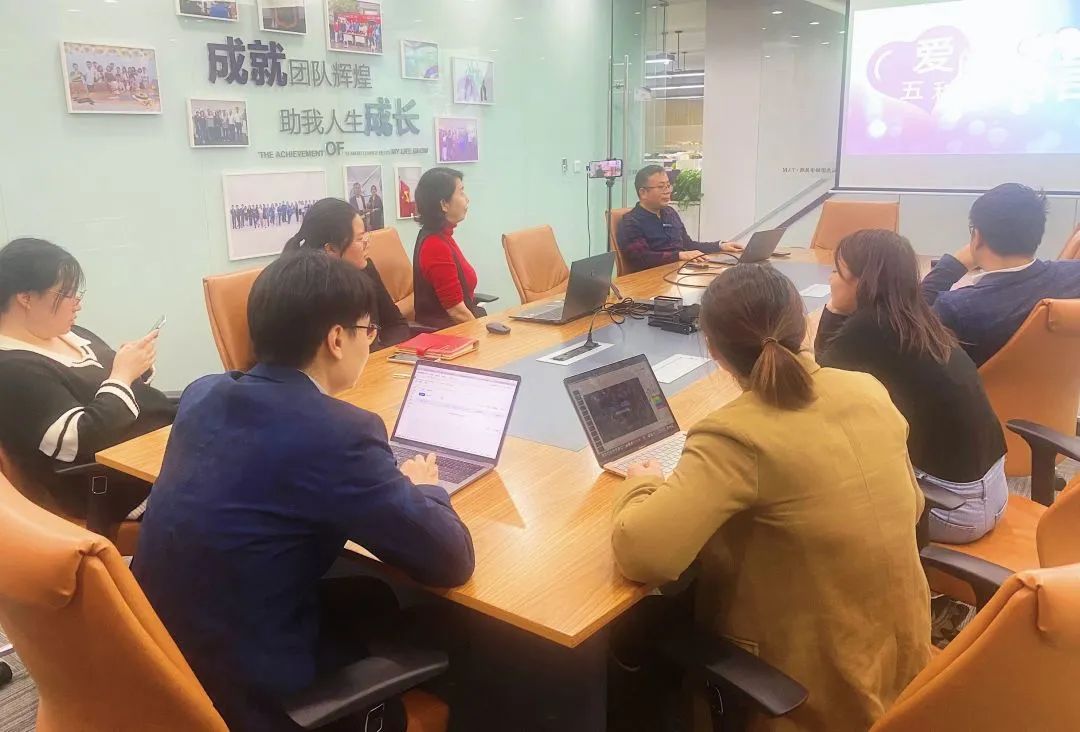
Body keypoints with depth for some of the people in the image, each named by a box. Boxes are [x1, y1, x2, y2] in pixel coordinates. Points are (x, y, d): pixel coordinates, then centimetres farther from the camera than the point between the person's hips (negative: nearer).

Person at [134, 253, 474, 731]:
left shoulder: (202, 393, -1)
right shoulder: (338, 432, -24)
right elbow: (451, 561, -17)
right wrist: (421, 487, 3)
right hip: (248, 693, -7)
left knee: (373, 592, 22)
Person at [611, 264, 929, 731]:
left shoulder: (735, 436, -27)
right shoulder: (868, 390, -5)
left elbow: (640, 554, -33)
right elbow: (910, 507, 10)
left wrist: (641, 486, -12)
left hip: (819, 691, -7)